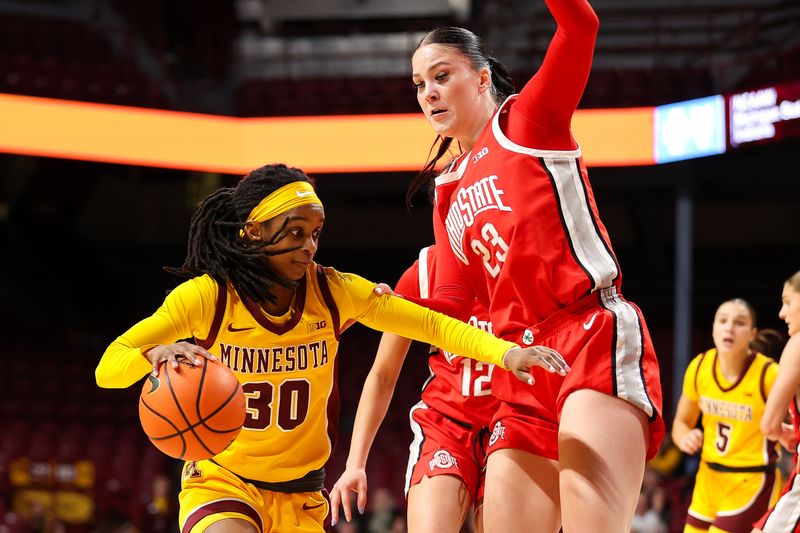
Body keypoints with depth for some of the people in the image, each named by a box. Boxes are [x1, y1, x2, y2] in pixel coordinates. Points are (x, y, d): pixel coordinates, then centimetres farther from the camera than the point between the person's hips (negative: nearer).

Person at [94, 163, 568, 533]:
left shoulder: (334, 293, -8)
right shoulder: (207, 297, -14)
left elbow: (429, 324, -8)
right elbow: (108, 367, -18)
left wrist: (505, 352, -25)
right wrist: (156, 354, -41)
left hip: (300, 495, 3)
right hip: (221, 482, -3)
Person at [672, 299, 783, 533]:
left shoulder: (769, 374, -19)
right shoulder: (699, 367, -4)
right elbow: (682, 422, 9)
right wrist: (685, 439, -13)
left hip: (751, 484, -6)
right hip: (709, 477, 6)